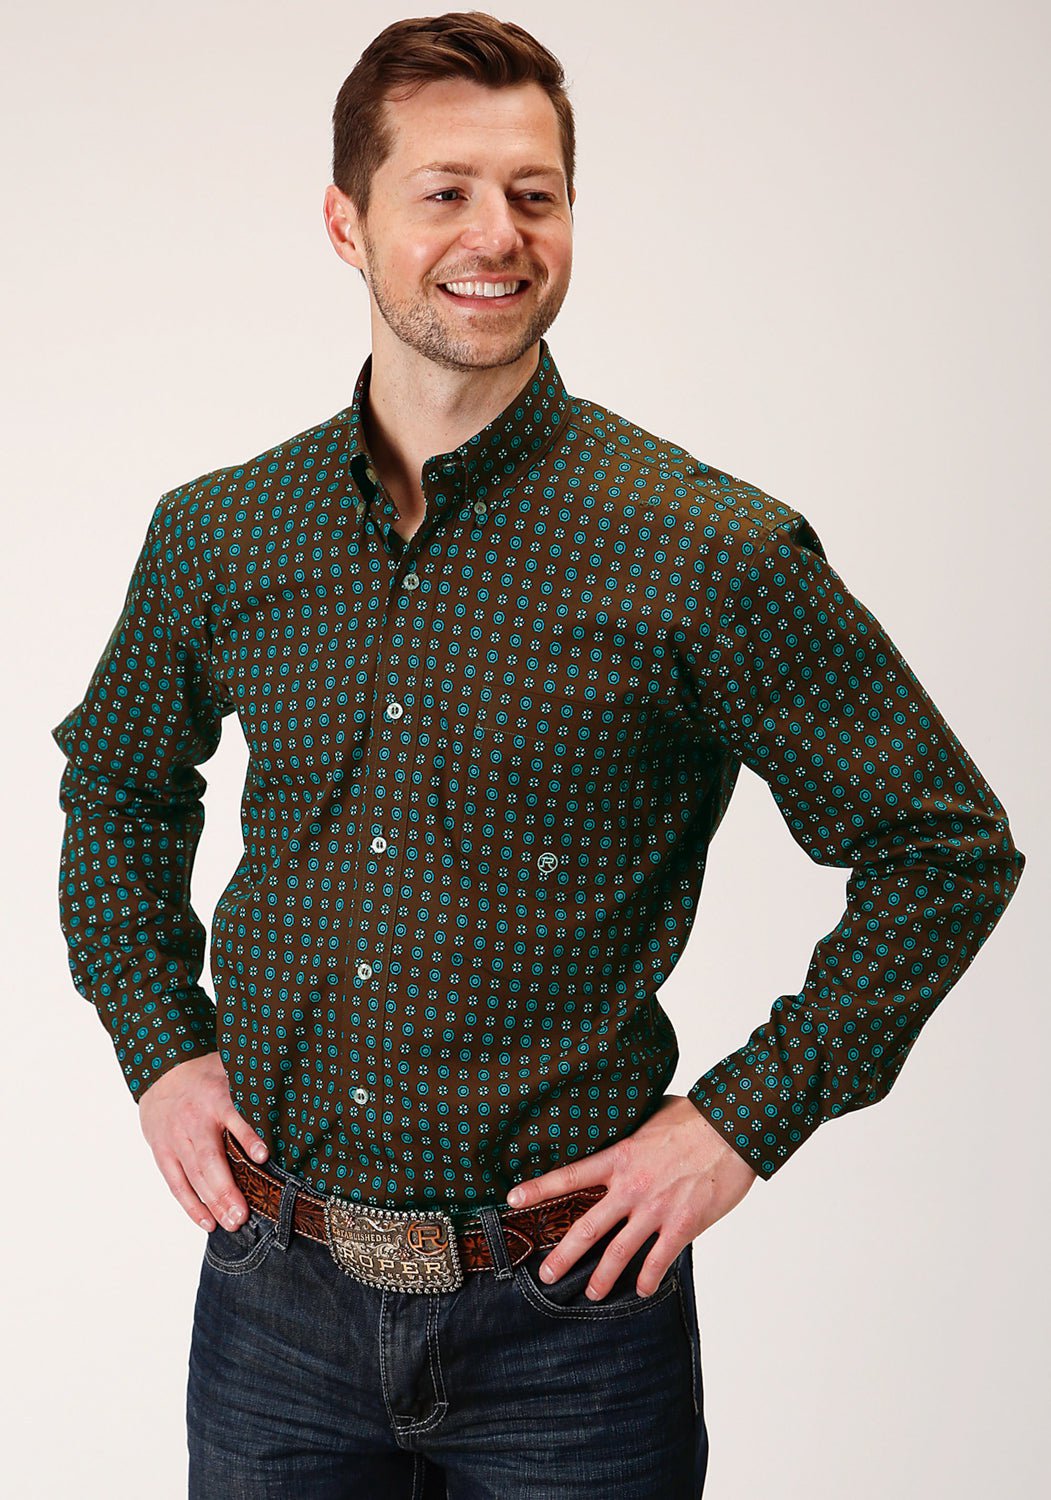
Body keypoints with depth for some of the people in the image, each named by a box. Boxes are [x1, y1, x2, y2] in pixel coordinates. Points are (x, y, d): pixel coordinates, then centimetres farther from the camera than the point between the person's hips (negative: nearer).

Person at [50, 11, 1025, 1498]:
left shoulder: (716, 553, -12)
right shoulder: (215, 535, 0)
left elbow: (947, 848, -4)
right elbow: (117, 785, 18)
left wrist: (747, 1113, -9)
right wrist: (158, 1039, 6)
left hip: (568, 1319, -3)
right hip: (277, 1292, 3)